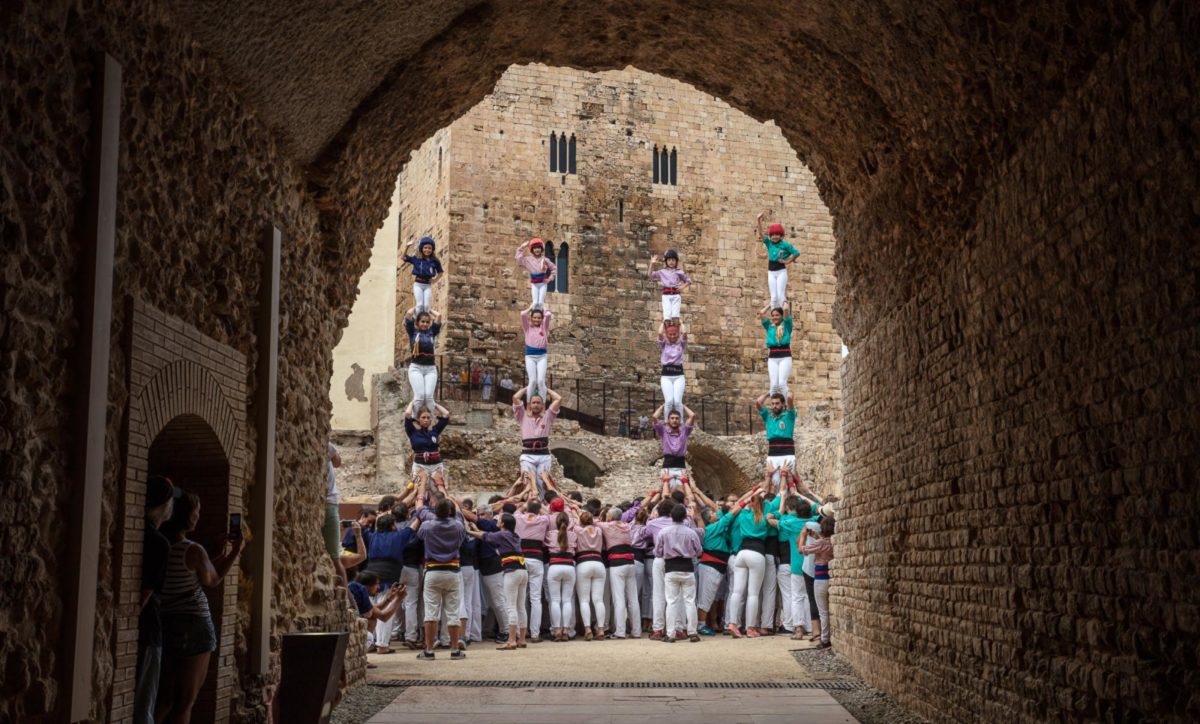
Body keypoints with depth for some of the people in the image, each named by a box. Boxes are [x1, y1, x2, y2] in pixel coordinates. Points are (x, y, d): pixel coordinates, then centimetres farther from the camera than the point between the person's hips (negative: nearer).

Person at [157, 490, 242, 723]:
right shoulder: (193, 550, -16)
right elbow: (212, 580, 2)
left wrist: (222, 553, 22)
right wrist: (234, 552, 11)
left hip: (164, 625, 6)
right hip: (193, 626, -6)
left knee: (164, 697, 16)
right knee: (185, 700, 3)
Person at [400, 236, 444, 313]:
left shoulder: (434, 261, 2)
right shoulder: (416, 259, 0)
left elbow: (440, 273, 14)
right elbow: (404, 257, -2)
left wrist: (435, 280, -1)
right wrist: (407, 247, -16)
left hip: (428, 285, 1)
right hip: (418, 284, -1)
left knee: (427, 305, -5)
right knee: (420, 304, -9)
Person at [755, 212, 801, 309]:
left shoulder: (785, 245, -4)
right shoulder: (769, 243, 5)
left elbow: (797, 253, -2)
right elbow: (760, 233, -5)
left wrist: (788, 261, -4)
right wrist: (758, 220, -15)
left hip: (781, 271, -3)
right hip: (771, 272, 3)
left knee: (780, 294, -11)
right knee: (773, 296, 2)